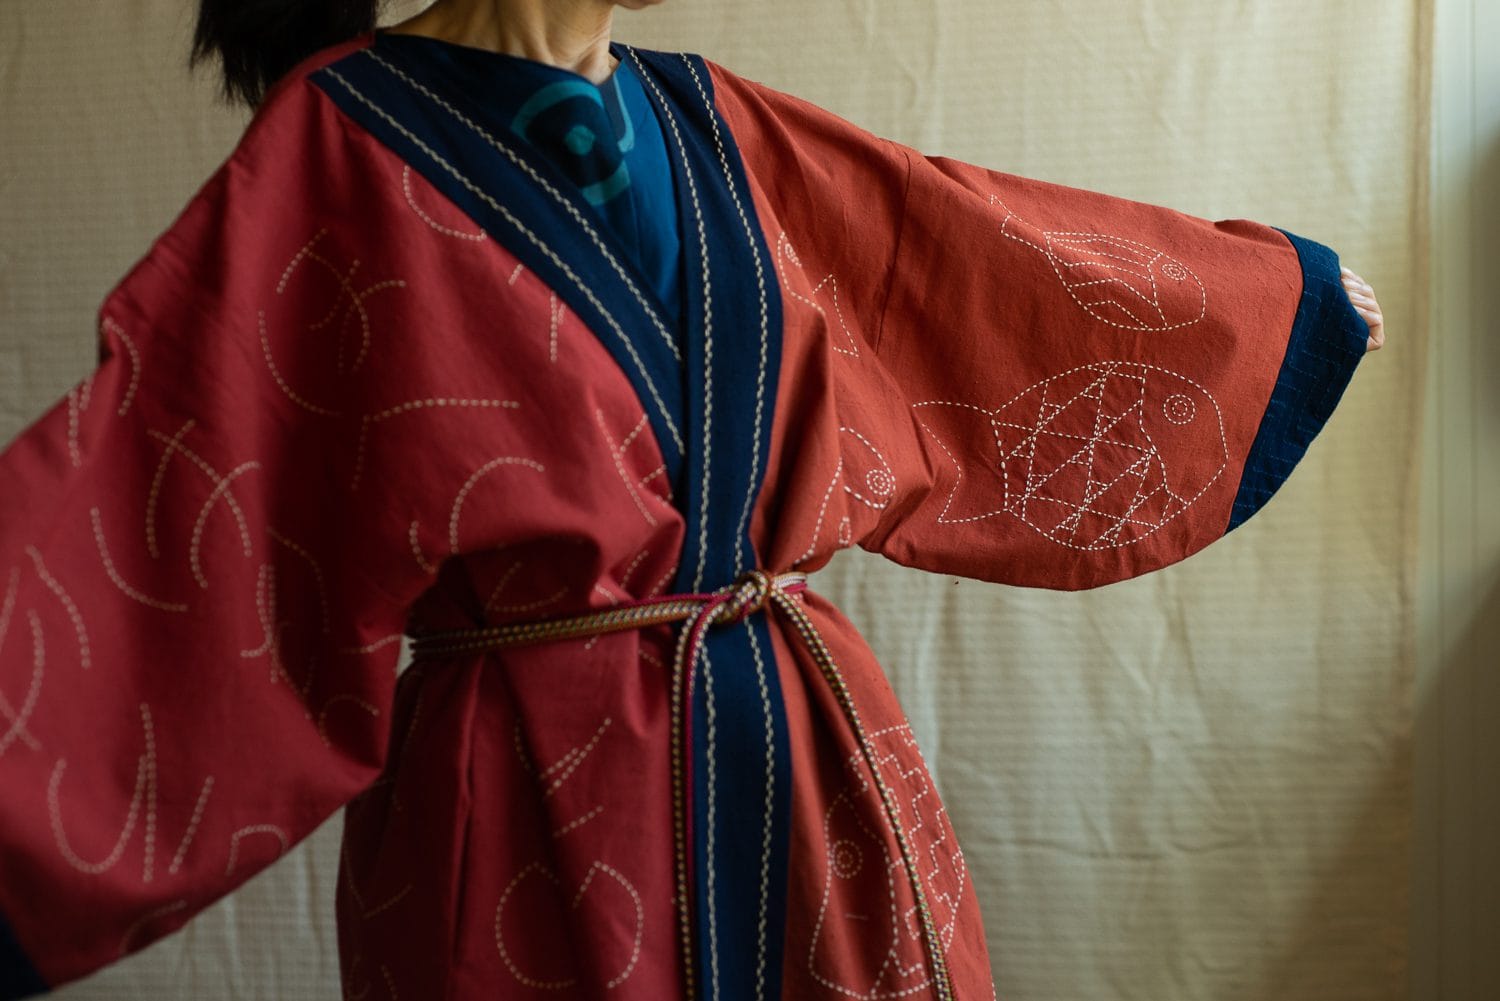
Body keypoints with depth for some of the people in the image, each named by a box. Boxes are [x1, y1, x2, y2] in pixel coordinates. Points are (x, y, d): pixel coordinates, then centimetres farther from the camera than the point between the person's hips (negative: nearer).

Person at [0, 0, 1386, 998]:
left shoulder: (705, 119, 9)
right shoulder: (348, 130, -6)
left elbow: (986, 245, 18)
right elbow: (151, 440, -13)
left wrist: (1286, 280, 26)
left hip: (807, 761, 6)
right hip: (535, 802, -5)